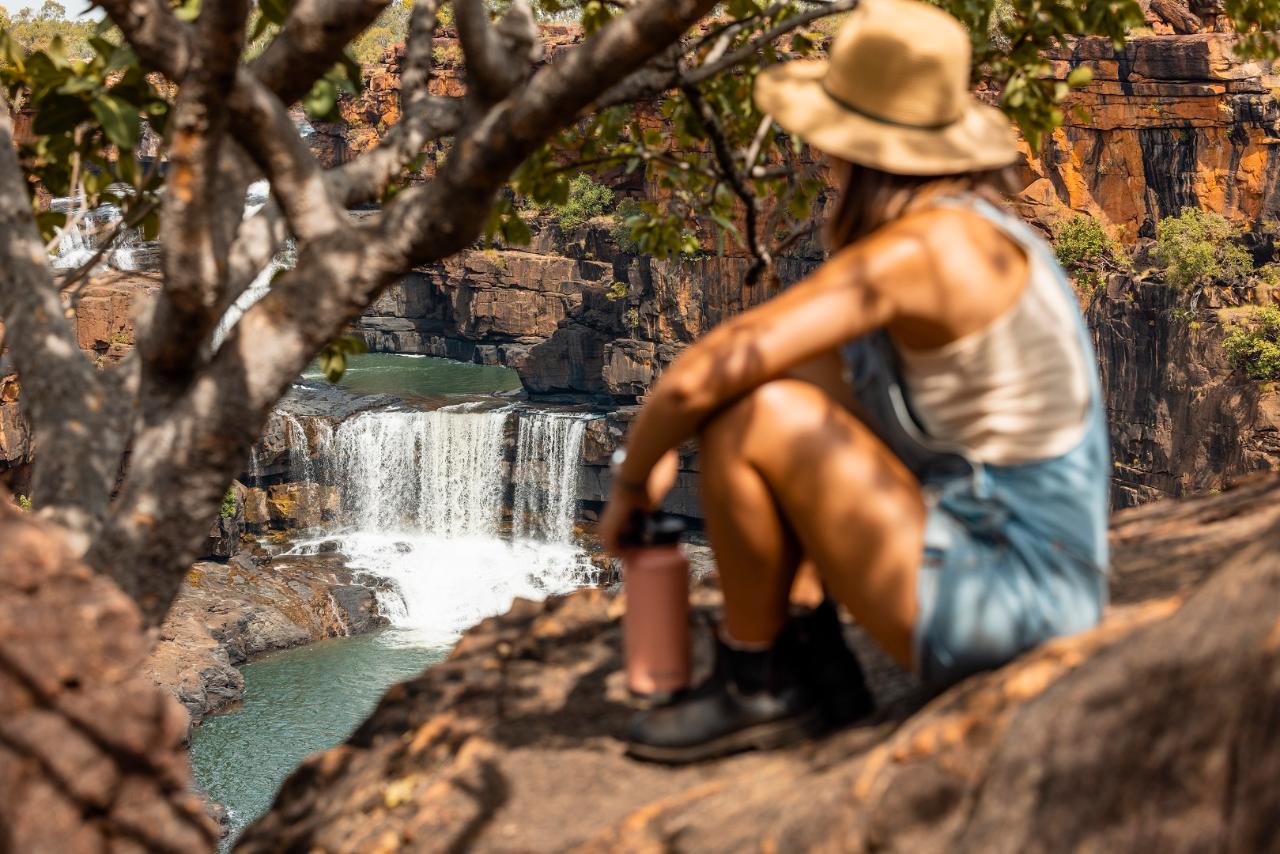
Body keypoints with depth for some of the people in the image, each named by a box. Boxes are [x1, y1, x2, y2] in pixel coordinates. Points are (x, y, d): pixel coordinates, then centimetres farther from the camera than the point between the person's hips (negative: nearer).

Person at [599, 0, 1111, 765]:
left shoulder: (915, 251, -21)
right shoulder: (969, 225, 8)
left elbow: (702, 378, -22)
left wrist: (631, 481, -3)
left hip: (1000, 600, -9)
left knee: (748, 413, -18)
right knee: (789, 376, 17)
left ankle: (757, 681, 3)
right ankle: (813, 665, 14)